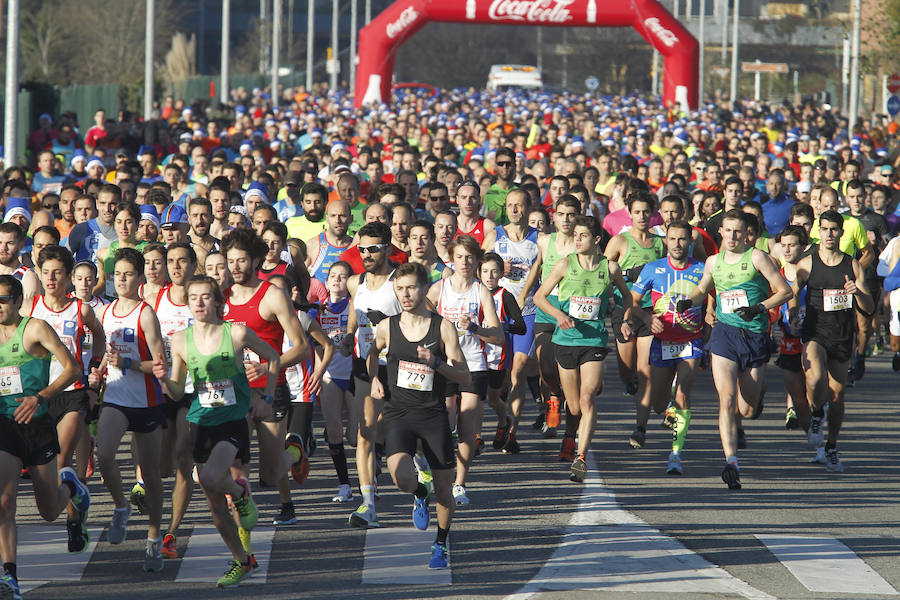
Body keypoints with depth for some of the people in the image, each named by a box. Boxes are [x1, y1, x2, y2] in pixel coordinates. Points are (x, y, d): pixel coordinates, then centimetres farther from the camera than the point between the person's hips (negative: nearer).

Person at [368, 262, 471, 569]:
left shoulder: (443, 327, -4)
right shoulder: (386, 327, 1)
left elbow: (465, 377, -5)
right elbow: (372, 354, 25)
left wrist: (435, 362, -21)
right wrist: (374, 379, 6)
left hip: (434, 414, 0)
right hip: (398, 414, 0)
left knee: (443, 487, 4)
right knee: (403, 479, -23)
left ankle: (441, 544, 29)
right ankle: (420, 494, 15)